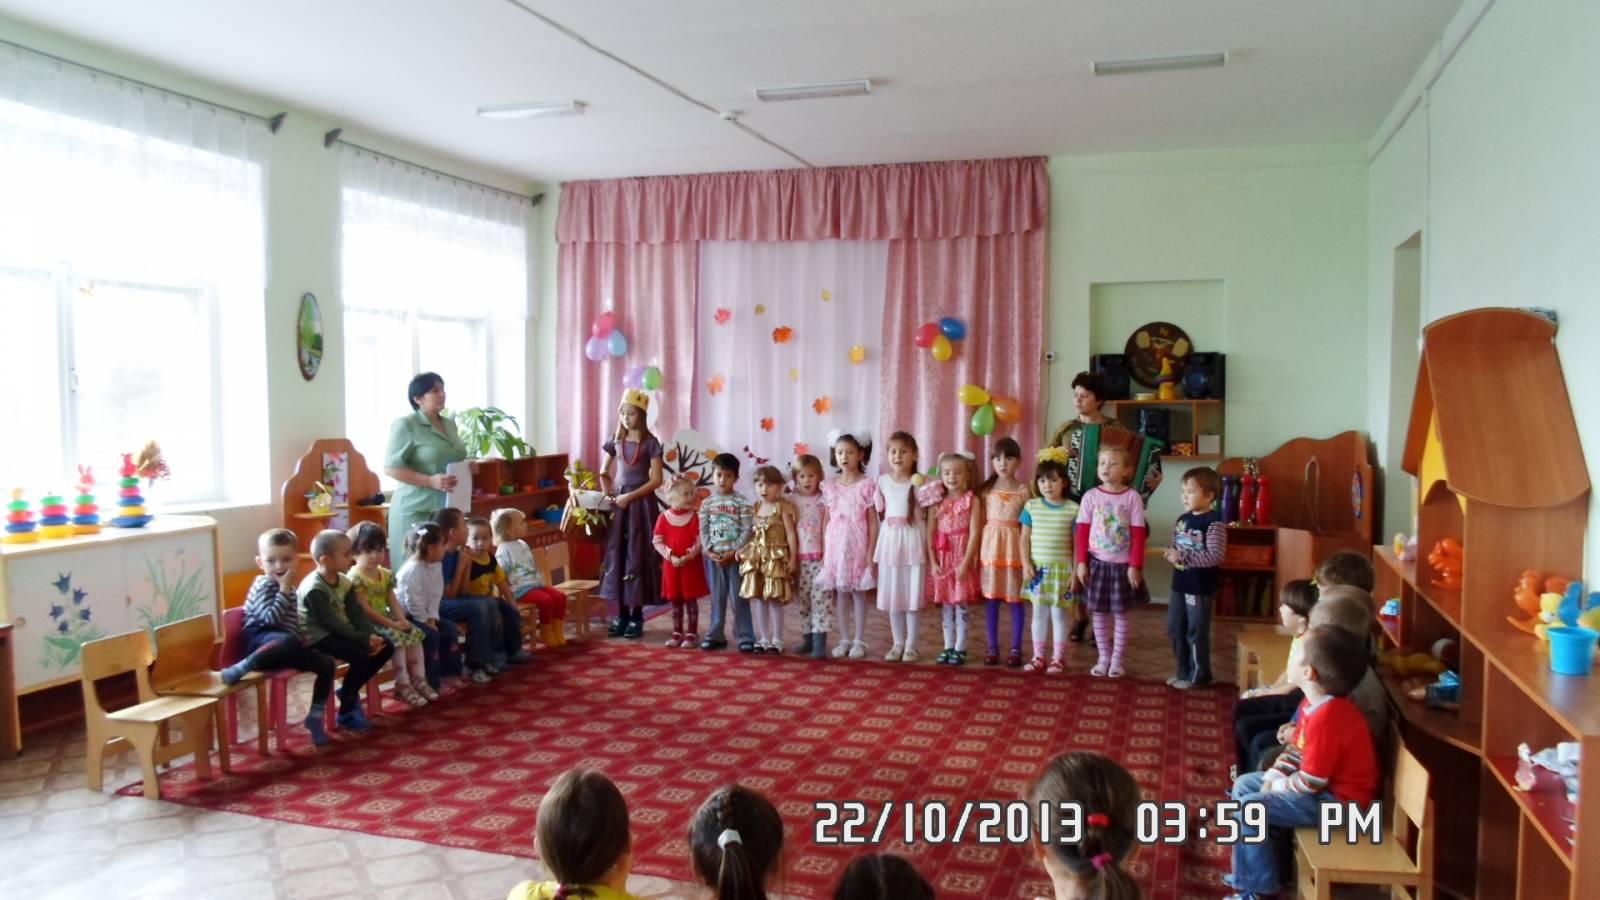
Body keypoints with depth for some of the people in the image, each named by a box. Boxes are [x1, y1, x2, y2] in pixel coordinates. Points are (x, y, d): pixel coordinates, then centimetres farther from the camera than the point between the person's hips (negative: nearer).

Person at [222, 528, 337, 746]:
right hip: (261, 640, -8)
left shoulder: (286, 586, 19)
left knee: (327, 664, -2)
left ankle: (315, 717, 2)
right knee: (286, 641, -42)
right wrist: (284, 590, -18)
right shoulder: (263, 586, -7)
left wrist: (302, 640, 14)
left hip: (285, 644, 8)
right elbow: (270, 618, -21)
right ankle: (239, 669, -40)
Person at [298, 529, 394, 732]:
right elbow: (331, 623, -25)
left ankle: (348, 690, 11)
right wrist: (364, 639, -27)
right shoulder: (314, 589, -21)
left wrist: (371, 635, -15)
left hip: (341, 631, 9)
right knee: (361, 656, -28)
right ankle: (346, 711, -10)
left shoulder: (344, 581, 6)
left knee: (386, 647, -2)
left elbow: (356, 613, 3)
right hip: (319, 636, -9)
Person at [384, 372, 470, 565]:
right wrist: (431, 481, -22)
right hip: (417, 509, -7)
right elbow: (391, 467, -14)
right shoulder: (405, 425, -8)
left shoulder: (449, 424, 14)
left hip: (448, 508, 7)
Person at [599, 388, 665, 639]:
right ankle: (622, 614, 11)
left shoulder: (650, 442, -6)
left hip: (641, 503, -4)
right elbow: (604, 473, 18)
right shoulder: (616, 440, 8)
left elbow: (656, 480, -10)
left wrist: (630, 496, -15)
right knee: (616, 554, 3)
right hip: (618, 502, 4)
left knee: (638, 556, -2)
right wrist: (608, 495, 2)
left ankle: (637, 616, 5)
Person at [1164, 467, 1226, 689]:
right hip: (1180, 584, 8)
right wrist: (1170, 553, -3)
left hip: (1200, 588, -8)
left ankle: (1198, 676, 19)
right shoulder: (1182, 519, 8)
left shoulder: (1214, 522, -16)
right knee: (1175, 630, 15)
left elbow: (1215, 556, -24)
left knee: (1196, 633, 4)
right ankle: (1184, 672, 29)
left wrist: (1183, 556, -26)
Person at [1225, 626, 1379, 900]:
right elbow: (1296, 748, 11)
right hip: (1324, 784, 11)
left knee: (1249, 808, -19)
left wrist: (1276, 787, -10)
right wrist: (1272, 778, -2)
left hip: (1339, 801, -11)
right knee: (1244, 785, 14)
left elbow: (1312, 782, -27)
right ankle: (1255, 867, 23)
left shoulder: (1325, 718, -31)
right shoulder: (1314, 702, 2)